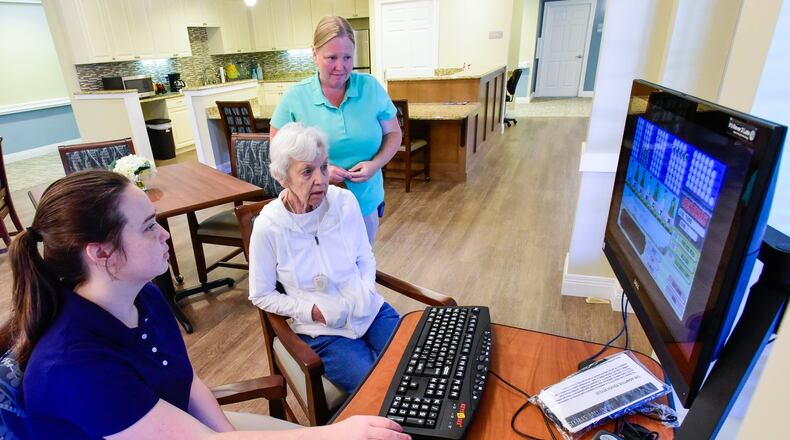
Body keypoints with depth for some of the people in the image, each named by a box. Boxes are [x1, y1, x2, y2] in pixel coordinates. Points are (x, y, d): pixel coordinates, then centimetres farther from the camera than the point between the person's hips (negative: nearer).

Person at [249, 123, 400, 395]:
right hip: (323, 331, -3)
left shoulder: (345, 201, -10)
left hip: (371, 311, 3)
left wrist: (366, 293, -11)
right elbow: (261, 296, -4)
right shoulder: (268, 227, -17)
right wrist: (312, 311, -13)